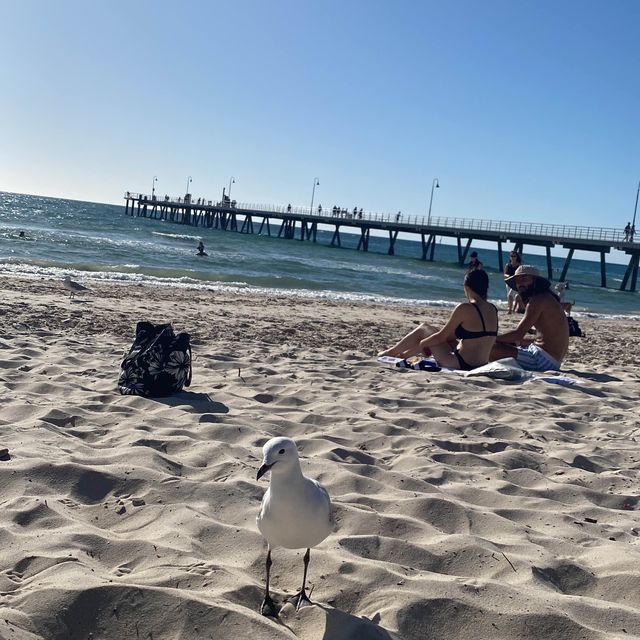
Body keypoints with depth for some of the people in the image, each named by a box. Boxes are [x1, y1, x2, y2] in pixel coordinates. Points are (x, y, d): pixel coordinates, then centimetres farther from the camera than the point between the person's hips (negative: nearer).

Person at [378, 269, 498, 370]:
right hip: (480, 366, 7)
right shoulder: (493, 309, 5)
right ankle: (403, 354, 41)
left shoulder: (465, 308, -18)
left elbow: (441, 337, -11)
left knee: (423, 329, 11)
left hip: (460, 364, -7)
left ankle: (390, 353, 29)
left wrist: (421, 343, 10)